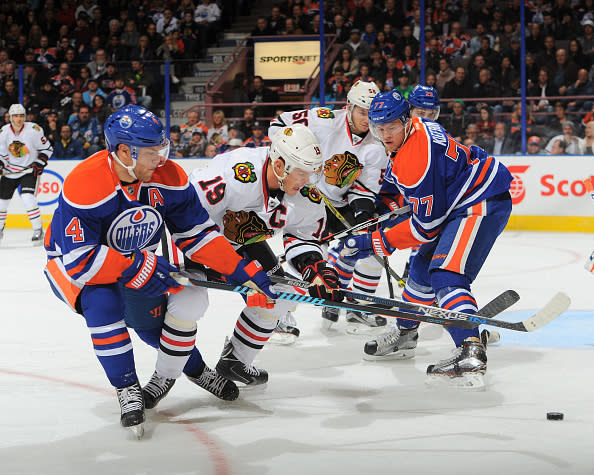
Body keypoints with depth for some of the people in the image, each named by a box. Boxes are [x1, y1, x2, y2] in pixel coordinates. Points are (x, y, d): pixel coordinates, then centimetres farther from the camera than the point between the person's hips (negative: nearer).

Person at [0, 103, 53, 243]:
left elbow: (47, 148, -4)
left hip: (29, 170, -4)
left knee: (28, 198, -23)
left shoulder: (34, 130, -15)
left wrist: (39, 163, -14)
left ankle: (38, 230, -13)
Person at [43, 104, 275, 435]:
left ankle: (195, 367, 28)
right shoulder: (84, 185, -33)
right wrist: (137, 267, -37)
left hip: (137, 262, 5)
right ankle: (127, 389, -18)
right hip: (72, 265, -5)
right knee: (102, 303, -33)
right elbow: (80, 260, -34)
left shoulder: (169, 177, -16)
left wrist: (242, 270, -16)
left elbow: (196, 234, -7)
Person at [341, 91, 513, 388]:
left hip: (483, 202, -11)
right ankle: (404, 334, 41)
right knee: (424, 266, 22)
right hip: (457, 201, 11)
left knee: (447, 274, -26)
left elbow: (426, 226, -23)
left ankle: (471, 353, -41)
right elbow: (400, 183, 24)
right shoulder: (408, 134, 2)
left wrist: (373, 243, -19)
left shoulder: (417, 159, -28)